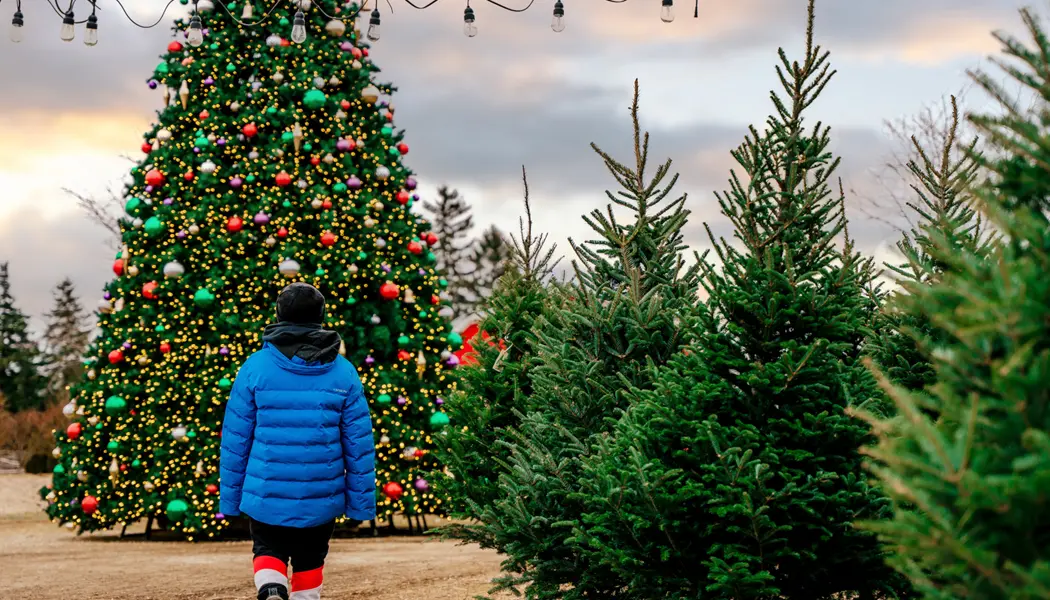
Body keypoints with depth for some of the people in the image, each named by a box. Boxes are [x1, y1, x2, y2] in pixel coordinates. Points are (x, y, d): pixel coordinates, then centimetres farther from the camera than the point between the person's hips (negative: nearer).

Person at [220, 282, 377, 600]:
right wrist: (361, 502, 6)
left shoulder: (256, 367, -6)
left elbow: (235, 439, -3)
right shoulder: (344, 372, -2)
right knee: (309, 562, 18)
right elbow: (360, 444, -1)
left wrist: (230, 497, 6)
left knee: (269, 551, 16)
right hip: (321, 499, 1)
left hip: (266, 494, -1)